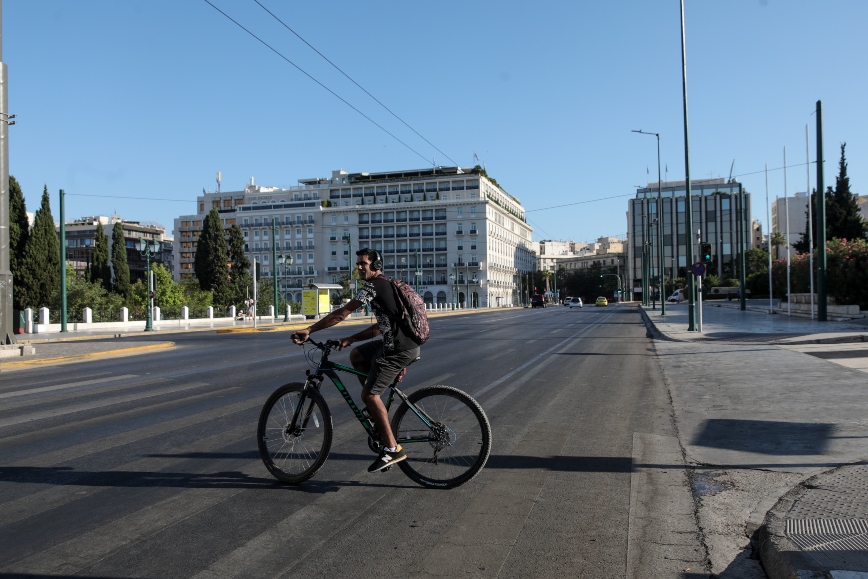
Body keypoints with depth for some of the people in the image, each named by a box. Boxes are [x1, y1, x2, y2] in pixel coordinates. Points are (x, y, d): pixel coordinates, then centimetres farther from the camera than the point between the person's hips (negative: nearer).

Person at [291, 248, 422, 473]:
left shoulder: (373, 286, -8)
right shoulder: (388, 286, 23)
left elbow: (341, 314, -13)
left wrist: (309, 330, -9)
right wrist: (350, 339, 20)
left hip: (399, 348, -10)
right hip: (403, 343, 10)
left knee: (369, 394, -5)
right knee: (357, 355, 21)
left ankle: (392, 449, -1)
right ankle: (378, 410, 20)